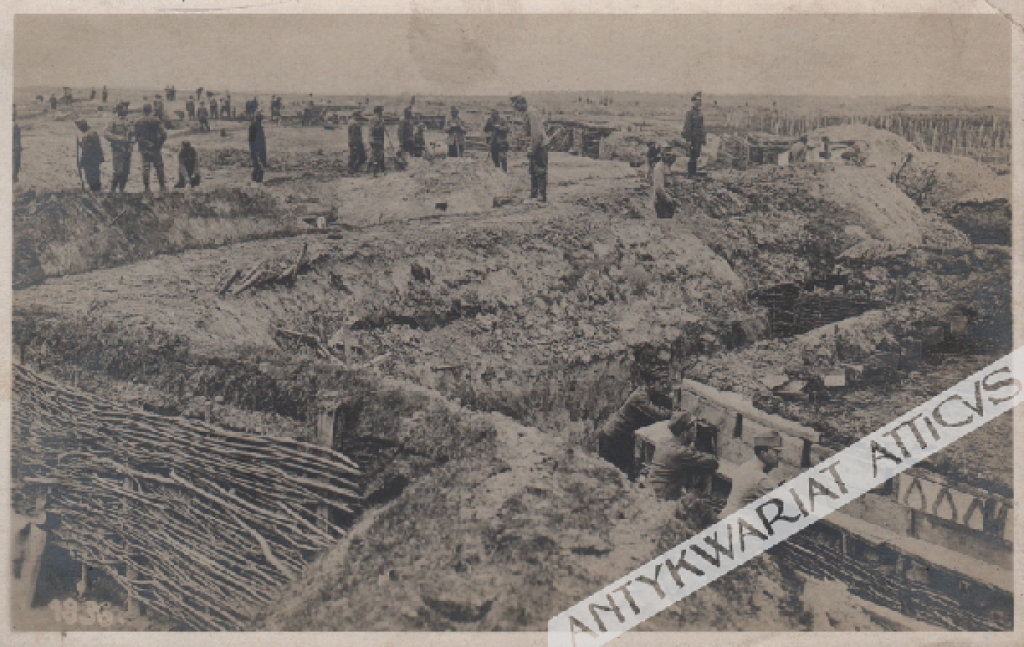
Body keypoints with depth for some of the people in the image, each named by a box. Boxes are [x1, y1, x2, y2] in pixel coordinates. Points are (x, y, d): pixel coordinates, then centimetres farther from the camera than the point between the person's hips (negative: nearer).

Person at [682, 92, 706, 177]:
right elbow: (688, 127, -15)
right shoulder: (690, 112, -11)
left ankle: (694, 173, 17)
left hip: (699, 138, 8)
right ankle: (690, 173, 1)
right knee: (692, 156, -5)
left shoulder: (700, 112, 13)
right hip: (693, 138, -8)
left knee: (697, 156, 11)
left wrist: (704, 137, 16)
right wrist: (688, 140, -19)